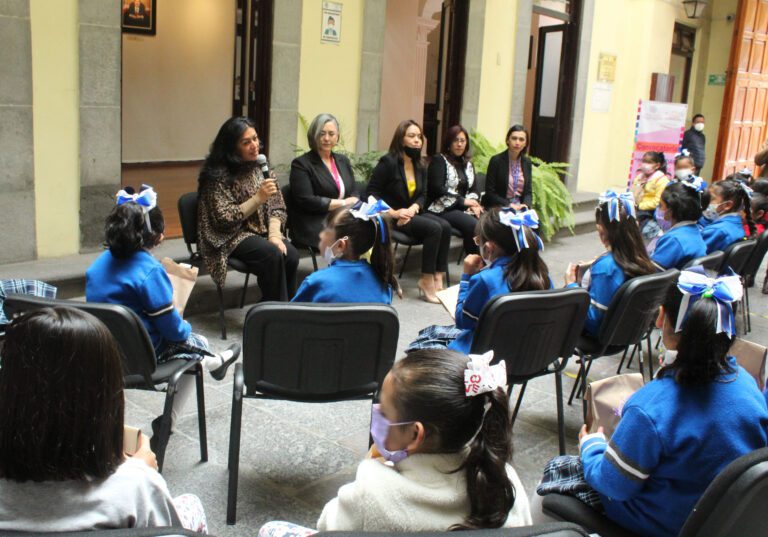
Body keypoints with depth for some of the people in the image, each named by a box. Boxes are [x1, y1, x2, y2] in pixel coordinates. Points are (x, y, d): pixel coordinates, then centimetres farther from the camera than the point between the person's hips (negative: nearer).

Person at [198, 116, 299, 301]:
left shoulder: (260, 166, 6)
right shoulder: (218, 174, -13)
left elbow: (276, 206, 4)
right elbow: (225, 219, -18)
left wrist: (274, 234, -14)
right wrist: (258, 198, -24)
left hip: (261, 230, 5)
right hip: (230, 237, -5)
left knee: (291, 255, -23)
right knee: (273, 256, -30)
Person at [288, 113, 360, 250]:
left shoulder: (343, 161, 21)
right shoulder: (301, 164, 0)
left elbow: (355, 193, 16)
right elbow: (306, 201, -10)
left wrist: (352, 202, -9)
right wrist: (342, 203, -8)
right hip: (314, 226, -6)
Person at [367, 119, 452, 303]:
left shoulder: (419, 167, 11)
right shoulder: (388, 162, -11)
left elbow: (422, 195, 10)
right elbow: (371, 193, -13)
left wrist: (413, 209, -14)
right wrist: (393, 213, -22)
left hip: (411, 213, 7)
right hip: (390, 218, -7)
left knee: (445, 226, -19)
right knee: (433, 228, -26)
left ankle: (438, 278, -18)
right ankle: (427, 281, -18)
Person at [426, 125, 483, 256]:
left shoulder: (467, 163, 19)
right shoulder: (439, 160, -2)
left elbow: (475, 188, 14)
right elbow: (437, 188, -14)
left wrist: (473, 203, -9)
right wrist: (463, 201, -16)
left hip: (464, 208, 6)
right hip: (443, 209, -6)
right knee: (474, 226, -30)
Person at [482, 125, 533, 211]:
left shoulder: (527, 162, 8)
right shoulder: (496, 160, -6)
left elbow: (528, 192, 11)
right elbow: (490, 193, -7)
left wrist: (526, 205, -9)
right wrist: (508, 205, -16)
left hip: (519, 207, 4)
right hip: (497, 208, -4)